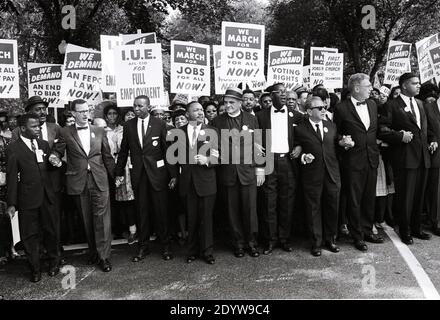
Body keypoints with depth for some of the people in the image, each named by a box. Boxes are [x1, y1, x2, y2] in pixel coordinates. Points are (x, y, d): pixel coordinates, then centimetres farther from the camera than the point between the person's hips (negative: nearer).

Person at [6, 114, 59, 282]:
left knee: (52, 231, 11)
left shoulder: (44, 144, 9)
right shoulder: (13, 148, -5)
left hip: (47, 196, 4)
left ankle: (54, 262, 32)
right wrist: (11, 203, -6)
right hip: (27, 198, -4)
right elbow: (12, 177, -5)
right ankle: (35, 269, 23)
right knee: (30, 235, 8)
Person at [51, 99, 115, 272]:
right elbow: (57, 151, 11)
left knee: (102, 218, -3)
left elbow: (107, 156, 11)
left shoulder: (99, 131, 9)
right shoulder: (65, 133, 4)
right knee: (87, 220, 9)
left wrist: (115, 176, 9)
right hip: (78, 182, 0)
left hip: (99, 180, 0)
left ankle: (104, 256, 5)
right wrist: (54, 157, -13)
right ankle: (93, 252, 24)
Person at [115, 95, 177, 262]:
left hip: (157, 172, -2)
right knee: (141, 212, 9)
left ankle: (166, 246, 19)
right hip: (138, 174, 2)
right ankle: (142, 246, 23)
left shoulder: (159, 124, -1)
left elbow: (168, 149, -2)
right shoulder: (128, 125, 6)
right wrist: (119, 172, 9)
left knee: (161, 211, 4)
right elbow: (123, 151, 11)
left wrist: (173, 174, -5)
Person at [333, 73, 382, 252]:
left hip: (371, 158, 6)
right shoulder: (342, 108, -8)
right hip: (353, 160, -6)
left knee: (370, 197, 14)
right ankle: (357, 236, 16)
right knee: (354, 200, 3)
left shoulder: (372, 104, 10)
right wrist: (342, 141, -16)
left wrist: (375, 144, 8)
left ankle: (367, 231, 29)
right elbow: (335, 133, 2)